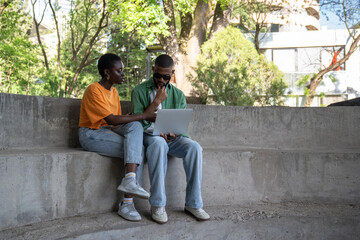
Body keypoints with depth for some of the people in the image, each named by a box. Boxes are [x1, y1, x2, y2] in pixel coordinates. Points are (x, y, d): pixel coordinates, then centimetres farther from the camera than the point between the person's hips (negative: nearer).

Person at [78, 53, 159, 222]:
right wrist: (143, 116, -22)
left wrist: (141, 120, -8)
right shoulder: (94, 90, -13)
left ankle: (129, 181, -31)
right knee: (137, 148, -22)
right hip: (91, 134, -7)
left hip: (109, 131, 7)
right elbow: (111, 119, -23)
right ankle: (126, 204, -20)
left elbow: (118, 121, 10)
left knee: (135, 126, -22)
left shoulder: (113, 91, 14)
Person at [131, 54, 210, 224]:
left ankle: (193, 203, -20)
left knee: (194, 147, -28)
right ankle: (158, 205, -34)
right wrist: (157, 101, -14)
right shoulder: (140, 91, 3)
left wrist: (174, 133, -15)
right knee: (158, 144, -39)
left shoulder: (178, 94, 13)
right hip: (150, 135, -3)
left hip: (172, 137, 4)